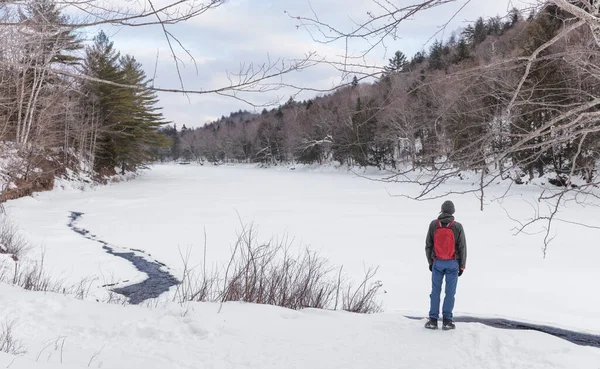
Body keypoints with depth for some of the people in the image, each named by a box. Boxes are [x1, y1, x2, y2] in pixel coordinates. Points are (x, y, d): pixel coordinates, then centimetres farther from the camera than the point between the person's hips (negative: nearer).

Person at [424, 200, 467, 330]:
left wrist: (430, 261, 12)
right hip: (453, 264, -1)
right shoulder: (457, 227, -7)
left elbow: (428, 245, 2)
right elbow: (462, 247, -3)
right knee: (450, 292, 4)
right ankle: (447, 321, 3)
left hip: (437, 262, 1)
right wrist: (462, 265, 5)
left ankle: (433, 320, 6)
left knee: (435, 291, 7)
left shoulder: (433, 225, -3)